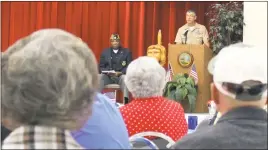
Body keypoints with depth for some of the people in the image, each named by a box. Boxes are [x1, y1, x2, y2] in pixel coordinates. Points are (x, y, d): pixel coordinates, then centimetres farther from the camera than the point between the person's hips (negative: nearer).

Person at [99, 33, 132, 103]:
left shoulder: (126, 51, 7)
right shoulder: (105, 52, 13)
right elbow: (101, 67, 10)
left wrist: (120, 73, -17)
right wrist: (107, 72, -13)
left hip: (121, 76, -2)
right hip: (108, 76, 2)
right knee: (99, 77, -29)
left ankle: (126, 100, -46)